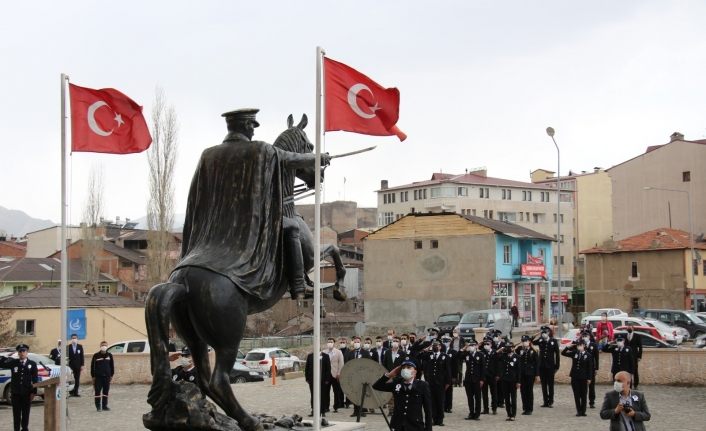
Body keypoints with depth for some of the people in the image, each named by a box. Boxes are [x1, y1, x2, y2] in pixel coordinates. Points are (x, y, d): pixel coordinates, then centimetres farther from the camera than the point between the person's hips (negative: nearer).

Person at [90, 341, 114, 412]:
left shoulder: (109, 355, 5)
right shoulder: (96, 355, -3)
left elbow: (112, 365, 11)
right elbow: (92, 366, 0)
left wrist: (111, 375, 9)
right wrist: (93, 376, -2)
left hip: (107, 376, 3)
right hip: (98, 376, -3)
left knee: (106, 392, 7)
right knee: (97, 392, -4)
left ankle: (104, 406, 15)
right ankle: (98, 406, 2)